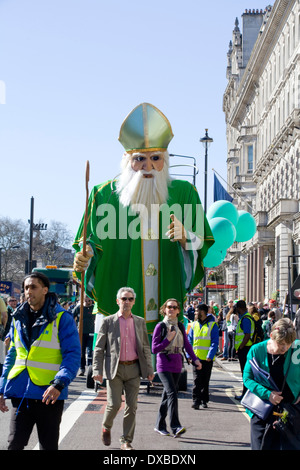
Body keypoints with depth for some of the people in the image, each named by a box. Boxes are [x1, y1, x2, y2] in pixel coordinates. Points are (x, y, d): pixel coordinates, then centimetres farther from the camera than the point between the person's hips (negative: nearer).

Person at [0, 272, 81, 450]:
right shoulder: (18, 319, 11)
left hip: (49, 395, -4)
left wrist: (58, 384, -26)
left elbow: (73, 356, -11)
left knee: (48, 446, 6)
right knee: (15, 444, 2)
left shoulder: (62, 318, -6)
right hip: (21, 393, 4)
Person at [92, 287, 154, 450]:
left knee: (132, 406, 2)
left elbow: (146, 348, 14)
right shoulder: (108, 322, 1)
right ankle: (106, 427, 22)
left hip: (133, 369, 3)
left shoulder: (140, 322, 10)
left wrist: (149, 369, 7)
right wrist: (97, 370, -8)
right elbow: (99, 348, 1)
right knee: (114, 404, -8)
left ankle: (126, 441, 13)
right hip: (115, 369, -3)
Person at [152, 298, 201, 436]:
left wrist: (195, 359, 0)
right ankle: (175, 427, -21)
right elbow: (154, 349, -6)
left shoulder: (180, 326, 10)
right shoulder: (160, 326, -5)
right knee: (172, 394, -17)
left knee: (167, 396, 12)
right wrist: (168, 339, -14)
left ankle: (160, 425, 22)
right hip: (164, 365, -5)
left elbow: (187, 345, 12)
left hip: (177, 365, 5)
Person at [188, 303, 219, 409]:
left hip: (207, 358, -2)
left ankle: (204, 400, 19)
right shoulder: (195, 325, 9)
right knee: (197, 380, -5)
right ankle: (196, 400, -7)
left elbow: (215, 342, -7)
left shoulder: (212, 325, -4)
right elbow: (189, 340, 11)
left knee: (205, 381, 9)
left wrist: (210, 356, -16)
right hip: (196, 357, 2)